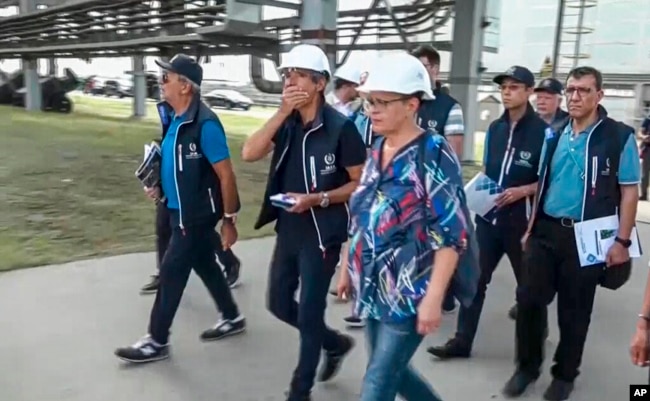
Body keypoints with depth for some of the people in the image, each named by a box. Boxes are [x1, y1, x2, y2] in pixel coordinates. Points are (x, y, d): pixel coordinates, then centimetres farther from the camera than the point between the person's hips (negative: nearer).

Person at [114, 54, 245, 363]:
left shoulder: (204, 124, -22)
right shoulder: (174, 119, 5)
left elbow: (226, 175, -21)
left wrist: (229, 220, -18)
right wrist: (158, 185, 8)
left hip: (197, 215, -9)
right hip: (181, 210, 9)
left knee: (171, 273, -1)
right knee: (205, 266, 19)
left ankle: (157, 341, 14)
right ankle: (232, 318, 36)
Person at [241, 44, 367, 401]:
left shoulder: (340, 126, -13)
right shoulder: (286, 122, 3)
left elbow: (361, 183, -10)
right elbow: (249, 154, -11)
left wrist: (318, 199, -22)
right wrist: (282, 113, -19)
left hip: (322, 234, -6)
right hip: (288, 230, 7)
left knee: (309, 312, 3)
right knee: (279, 303, 16)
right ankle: (335, 343, 40)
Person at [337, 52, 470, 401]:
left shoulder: (434, 154, -15)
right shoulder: (377, 150, 6)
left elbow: (451, 234, -18)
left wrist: (434, 297, -21)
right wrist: (349, 269, 17)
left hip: (409, 295, -7)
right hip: (373, 288, 7)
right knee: (393, 371, 19)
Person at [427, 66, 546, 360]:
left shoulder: (542, 131, -10)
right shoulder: (495, 128, 9)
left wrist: (522, 191, -21)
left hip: (522, 219, -5)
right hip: (489, 216, 5)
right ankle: (462, 340, 11)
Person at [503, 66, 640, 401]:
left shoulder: (619, 137, -6)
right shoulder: (554, 137, 8)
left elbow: (629, 191, -6)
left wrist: (622, 241, -11)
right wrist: (531, 229, 12)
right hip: (546, 231, 4)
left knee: (574, 310, 9)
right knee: (528, 299, 5)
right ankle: (527, 366, 25)